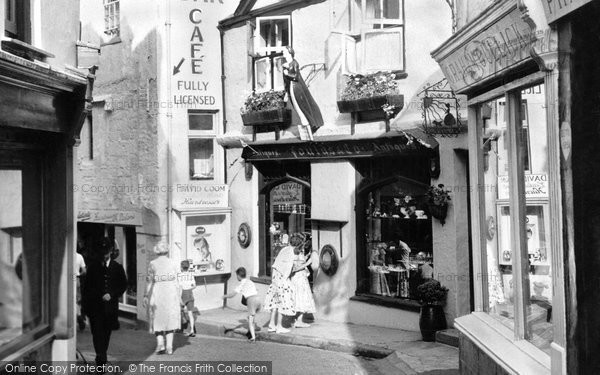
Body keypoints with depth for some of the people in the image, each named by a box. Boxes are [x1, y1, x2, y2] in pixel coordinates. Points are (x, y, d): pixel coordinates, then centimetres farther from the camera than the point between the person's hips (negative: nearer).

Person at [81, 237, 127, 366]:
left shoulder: (117, 267, 7)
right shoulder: (93, 267, 6)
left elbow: (123, 285, 7)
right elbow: (86, 287, 7)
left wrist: (111, 295, -9)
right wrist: (85, 306, 1)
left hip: (110, 306, 1)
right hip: (95, 307, -1)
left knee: (106, 333, 9)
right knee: (97, 333, -11)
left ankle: (102, 358, 24)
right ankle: (101, 359, -14)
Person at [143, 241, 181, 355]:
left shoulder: (152, 264, -3)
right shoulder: (173, 264, 1)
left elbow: (149, 282, -6)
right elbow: (176, 282, -1)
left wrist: (146, 297, 0)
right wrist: (179, 297, 4)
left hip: (157, 294, -1)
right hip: (171, 294, 1)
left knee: (157, 320, 13)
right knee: (170, 319, 12)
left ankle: (160, 343, -3)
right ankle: (169, 346, 8)